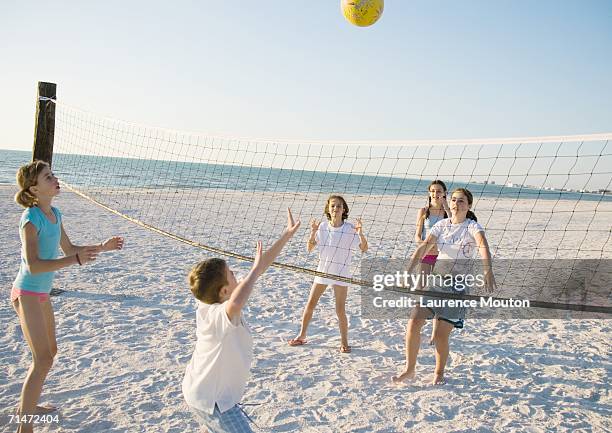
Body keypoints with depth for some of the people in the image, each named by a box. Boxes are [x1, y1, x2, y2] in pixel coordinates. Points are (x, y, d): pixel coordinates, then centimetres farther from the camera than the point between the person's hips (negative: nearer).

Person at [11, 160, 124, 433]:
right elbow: (33, 265, -30)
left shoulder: (54, 213, 3)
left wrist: (102, 246, 4)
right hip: (27, 294, -9)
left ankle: (26, 406, 38)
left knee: (50, 351, 20)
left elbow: (68, 249, 14)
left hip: (42, 293, 9)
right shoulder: (31, 218, -22)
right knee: (43, 360, -10)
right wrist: (74, 260, -40)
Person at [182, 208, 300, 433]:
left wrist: (287, 235, -5)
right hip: (211, 400, -9)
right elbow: (235, 304, -63)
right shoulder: (220, 315, -34)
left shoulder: (212, 305, -9)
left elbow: (259, 267, -6)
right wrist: (255, 269, -46)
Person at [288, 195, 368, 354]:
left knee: (340, 310, -4)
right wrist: (313, 233, -18)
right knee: (310, 304, 8)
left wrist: (361, 234, -28)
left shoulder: (350, 229, -10)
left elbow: (364, 249, -10)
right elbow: (309, 248, -2)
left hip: (341, 273, -3)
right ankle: (302, 336, 25)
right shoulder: (322, 227, -3)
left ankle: (344, 342, 15)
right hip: (322, 270, 3)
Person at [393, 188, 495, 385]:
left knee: (441, 336, -3)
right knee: (414, 321, -10)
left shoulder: (472, 226, -7)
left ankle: (439, 373, 25)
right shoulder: (442, 224, 5)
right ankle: (410, 370, 7)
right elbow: (424, 246, -5)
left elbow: (483, 245, -27)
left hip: (458, 286, -4)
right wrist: (408, 271, -19)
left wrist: (488, 271, -47)